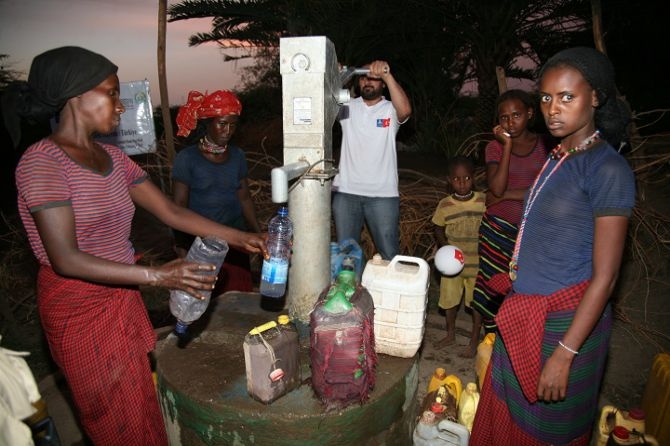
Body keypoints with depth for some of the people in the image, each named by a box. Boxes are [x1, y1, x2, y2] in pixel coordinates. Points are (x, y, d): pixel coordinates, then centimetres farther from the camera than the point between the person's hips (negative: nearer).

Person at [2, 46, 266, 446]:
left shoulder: (112, 157, 4)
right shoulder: (42, 162, -18)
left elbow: (171, 211, 3)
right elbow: (66, 259, -24)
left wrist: (238, 238, -3)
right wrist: (157, 275, -31)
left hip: (123, 296, 6)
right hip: (79, 308, -6)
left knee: (141, 401, 18)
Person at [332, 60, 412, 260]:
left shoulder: (390, 110, 1)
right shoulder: (347, 107, 7)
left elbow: (405, 110, -21)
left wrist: (387, 75, -30)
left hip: (383, 194, -2)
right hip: (345, 192, 2)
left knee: (389, 254, 7)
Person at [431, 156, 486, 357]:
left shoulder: (484, 201, -9)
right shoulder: (445, 205, -7)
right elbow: (438, 230, 5)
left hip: (478, 263, -1)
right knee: (449, 299, 14)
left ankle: (474, 341, 26)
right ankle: (450, 334, 36)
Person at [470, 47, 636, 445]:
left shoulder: (608, 169, -17)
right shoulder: (558, 157, 6)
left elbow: (605, 275, -19)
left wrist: (565, 353, -19)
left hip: (567, 321, -7)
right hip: (526, 314, 7)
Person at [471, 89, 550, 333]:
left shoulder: (546, 145, 2)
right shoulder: (495, 147, 3)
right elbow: (496, 188, -13)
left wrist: (505, 195, -10)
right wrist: (507, 145, -13)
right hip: (499, 228, 1)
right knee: (494, 288, 5)